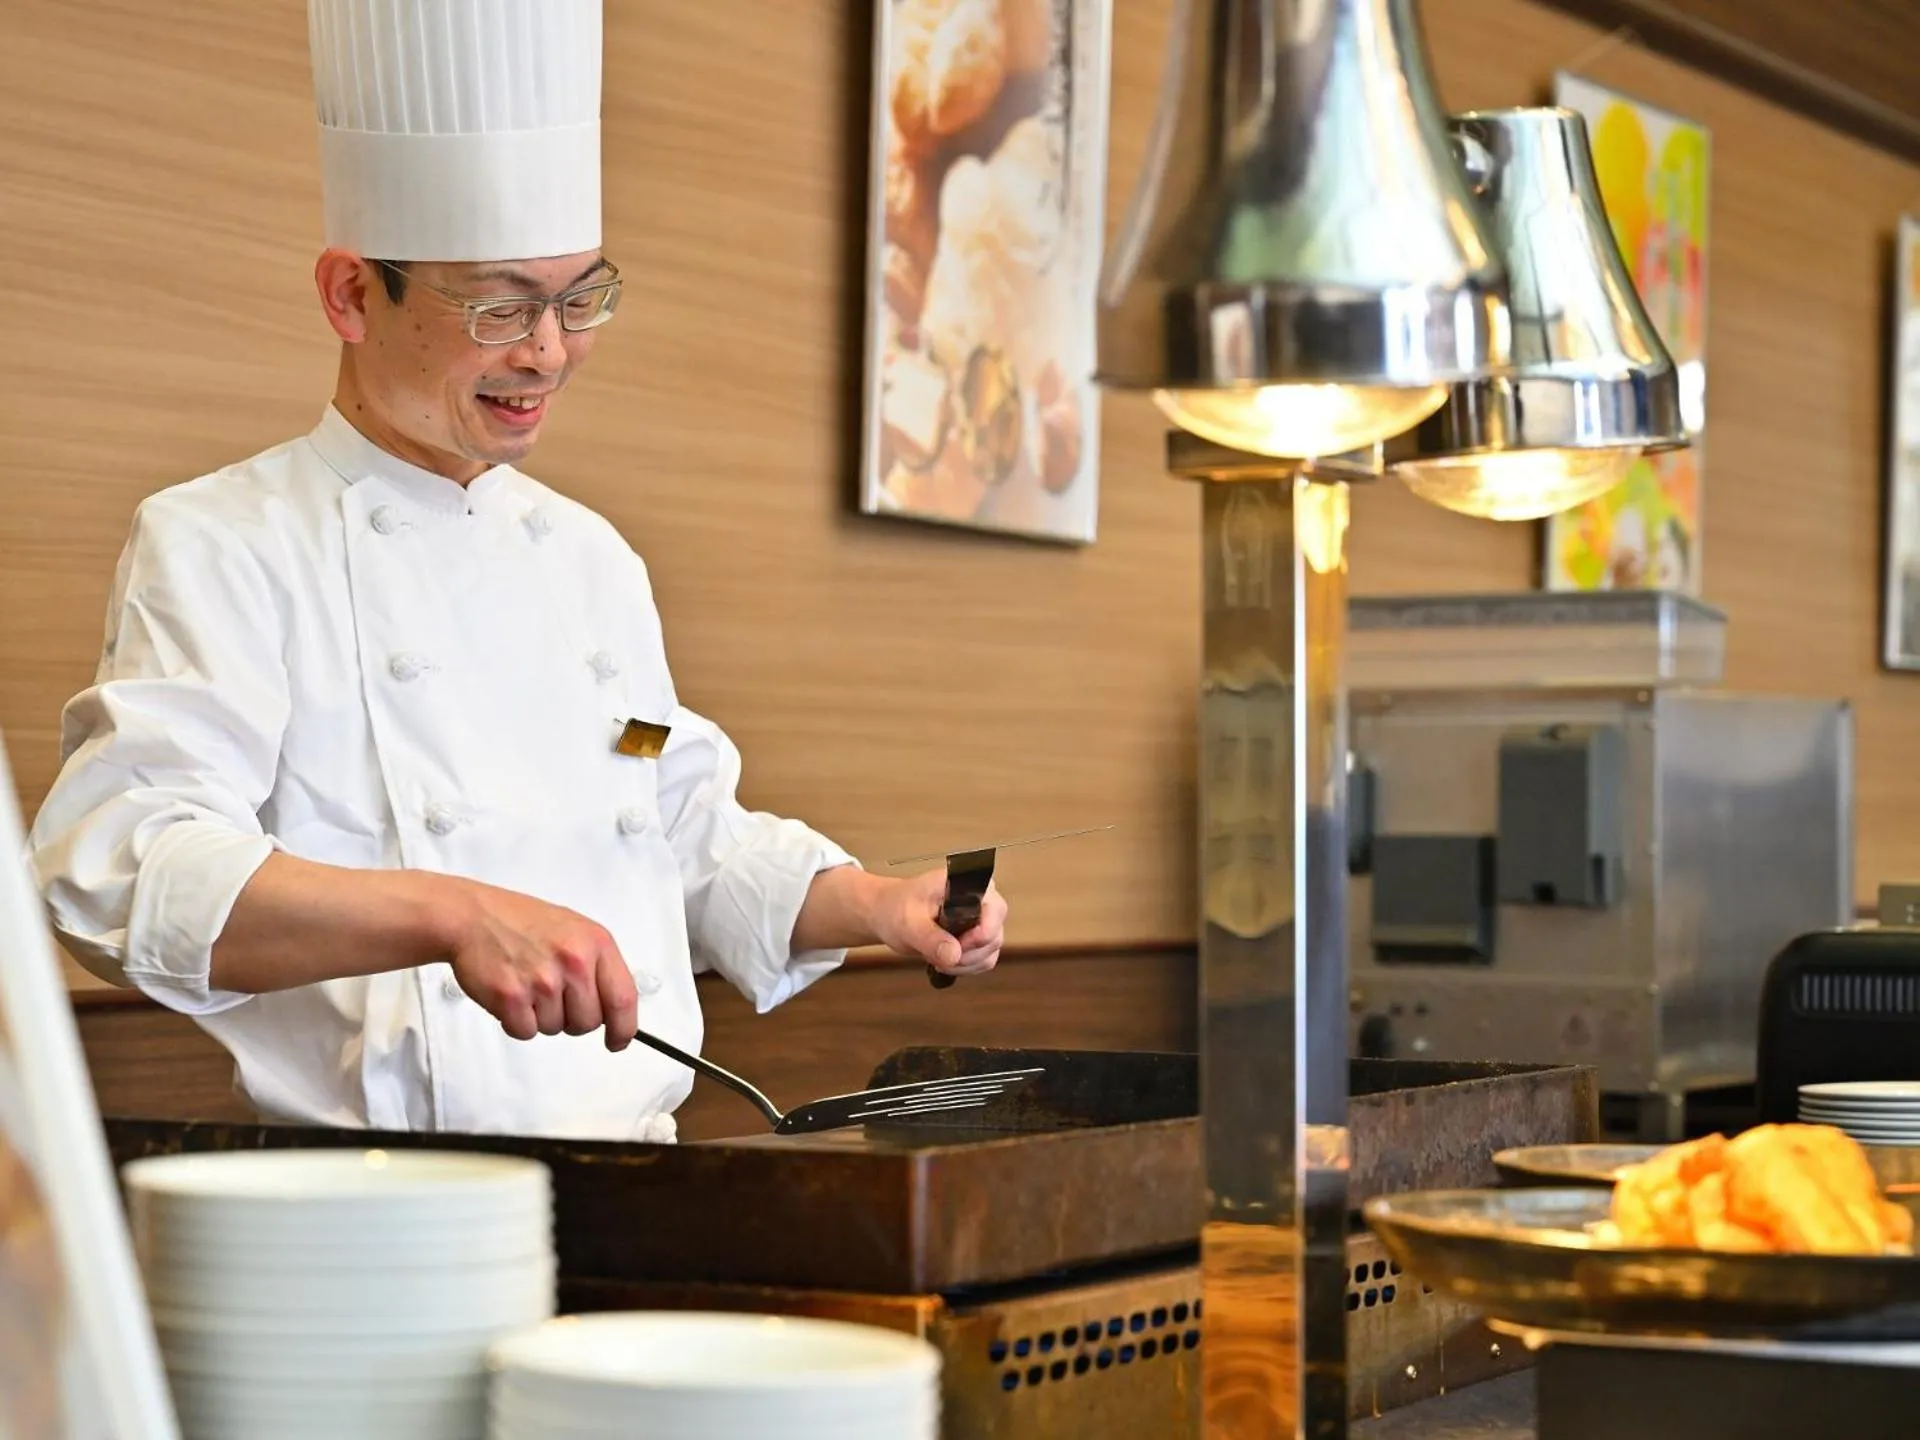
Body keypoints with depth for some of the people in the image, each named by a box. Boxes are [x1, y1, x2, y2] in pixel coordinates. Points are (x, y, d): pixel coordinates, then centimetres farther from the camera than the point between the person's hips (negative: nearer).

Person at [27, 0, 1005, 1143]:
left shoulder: (594, 561, 20)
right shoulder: (214, 550, -3)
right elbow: (121, 868, -18)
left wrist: (876, 907, 11)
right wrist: (451, 916, -30)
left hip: (633, 1184, 6)